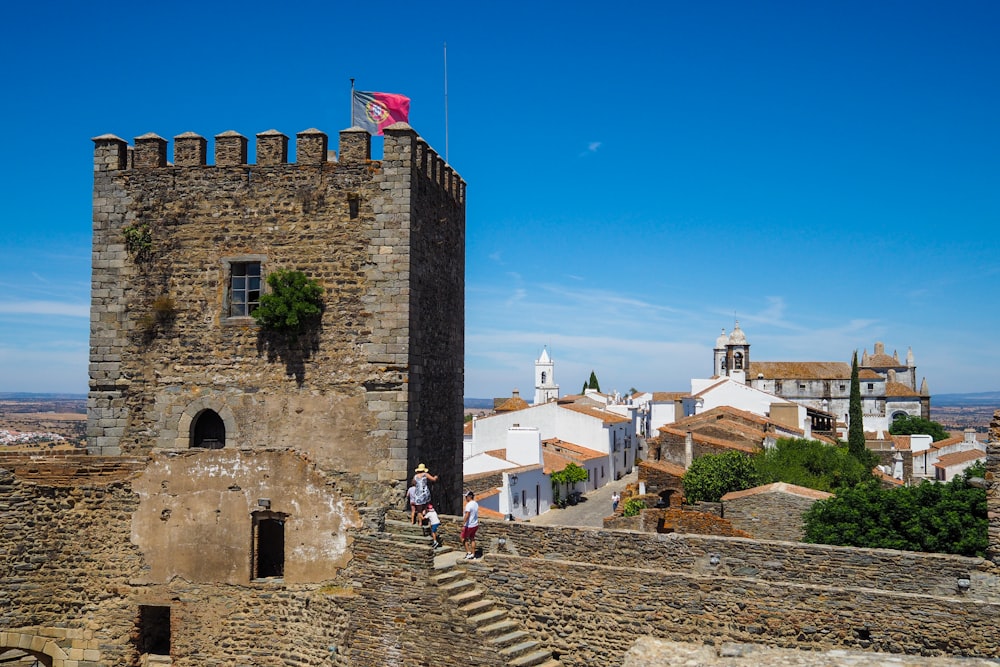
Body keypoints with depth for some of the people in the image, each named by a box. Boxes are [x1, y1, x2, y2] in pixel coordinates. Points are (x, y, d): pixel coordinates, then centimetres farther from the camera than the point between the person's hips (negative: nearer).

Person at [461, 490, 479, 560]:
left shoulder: (469, 505, -21)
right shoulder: (476, 504, 7)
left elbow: (467, 515, -27)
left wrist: (463, 525, -26)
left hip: (469, 525, -8)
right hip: (475, 525, 8)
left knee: (464, 538, 6)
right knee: (472, 539, 15)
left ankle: (468, 552, 2)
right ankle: (473, 554, 17)